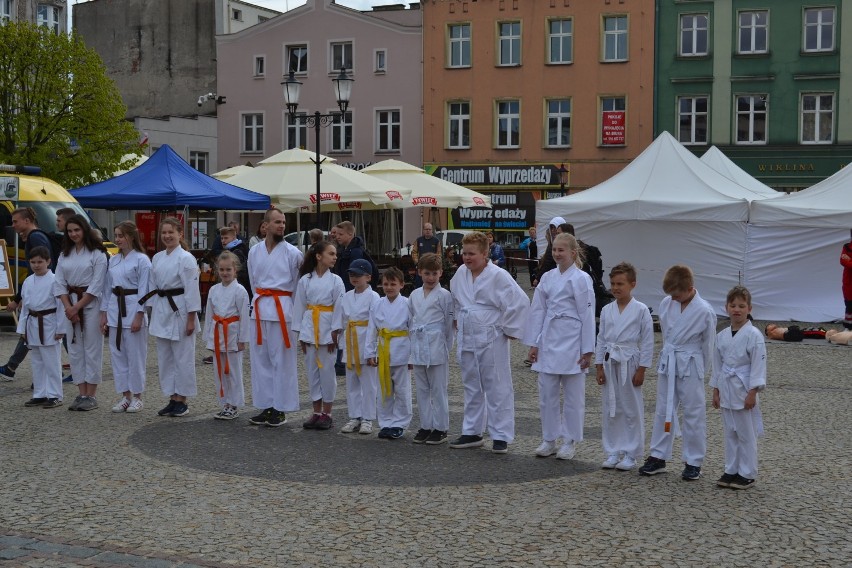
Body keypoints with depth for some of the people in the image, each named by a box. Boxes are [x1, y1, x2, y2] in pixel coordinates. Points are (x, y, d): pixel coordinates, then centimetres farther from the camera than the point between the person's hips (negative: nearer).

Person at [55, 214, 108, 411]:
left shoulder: (97, 254, -6)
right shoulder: (65, 255, 11)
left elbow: (97, 285, -11)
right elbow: (59, 283, 8)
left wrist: (77, 306, -12)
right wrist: (68, 306, -6)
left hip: (91, 304, -6)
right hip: (70, 304, 6)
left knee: (92, 349, -3)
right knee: (75, 349, 7)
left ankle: (91, 396, 3)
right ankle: (82, 394, 13)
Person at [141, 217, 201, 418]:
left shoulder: (186, 258, -10)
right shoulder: (157, 258, 11)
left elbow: (192, 289, -12)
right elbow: (153, 287, 16)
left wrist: (191, 319, -14)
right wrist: (153, 314, 12)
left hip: (180, 311, -7)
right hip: (161, 311, 7)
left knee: (182, 357, -1)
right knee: (165, 358, 11)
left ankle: (182, 401, 8)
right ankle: (172, 399, 20)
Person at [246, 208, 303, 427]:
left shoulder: (292, 252, -4)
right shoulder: (254, 252, 10)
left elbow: (298, 285, 3)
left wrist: (287, 305, 7)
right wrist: (260, 302, 15)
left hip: (282, 309, -5)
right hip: (259, 309, 5)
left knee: (281, 360, -1)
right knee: (260, 359, 8)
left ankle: (280, 409, 7)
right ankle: (266, 407, 16)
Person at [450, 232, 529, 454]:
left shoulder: (498, 276, -15)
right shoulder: (461, 274, 5)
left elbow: (520, 302, -17)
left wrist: (509, 329, -12)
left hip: (491, 341, -7)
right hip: (466, 340, 7)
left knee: (497, 388, -1)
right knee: (471, 388, 16)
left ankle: (501, 436, 5)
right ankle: (472, 433, 26)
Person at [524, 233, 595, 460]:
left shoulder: (581, 279, -7)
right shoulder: (547, 278, 9)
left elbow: (587, 315, -8)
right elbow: (538, 311, 11)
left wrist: (587, 350, -9)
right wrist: (533, 343, 7)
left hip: (571, 343, -5)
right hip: (548, 341, 5)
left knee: (573, 395, 4)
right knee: (546, 393, 9)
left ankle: (570, 441, 16)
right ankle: (549, 439, 21)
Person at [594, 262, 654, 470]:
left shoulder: (641, 310, -7)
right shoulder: (607, 310, 6)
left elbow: (647, 342, -6)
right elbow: (601, 339, 10)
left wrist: (641, 370, -9)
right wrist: (599, 367, 5)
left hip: (629, 363, -4)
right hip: (609, 362, 4)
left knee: (632, 410, 3)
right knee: (609, 409, 8)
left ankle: (630, 454, 14)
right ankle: (612, 452, 19)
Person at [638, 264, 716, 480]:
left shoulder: (704, 311, -15)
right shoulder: (666, 304, -2)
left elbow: (708, 345, -5)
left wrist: (700, 371, 1)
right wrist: (669, 355, 14)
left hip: (690, 367, -5)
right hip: (667, 363, 5)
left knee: (694, 414, 3)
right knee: (663, 411, 11)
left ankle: (693, 462, 13)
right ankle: (658, 457, 20)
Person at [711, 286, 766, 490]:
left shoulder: (753, 335, -12)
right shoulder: (722, 336, 6)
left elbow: (758, 365, -13)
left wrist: (752, 392, -16)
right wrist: (716, 391, 11)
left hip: (744, 389, -6)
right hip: (726, 389, 6)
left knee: (747, 434, 3)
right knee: (730, 433, 13)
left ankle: (747, 474, 12)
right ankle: (731, 471, 23)